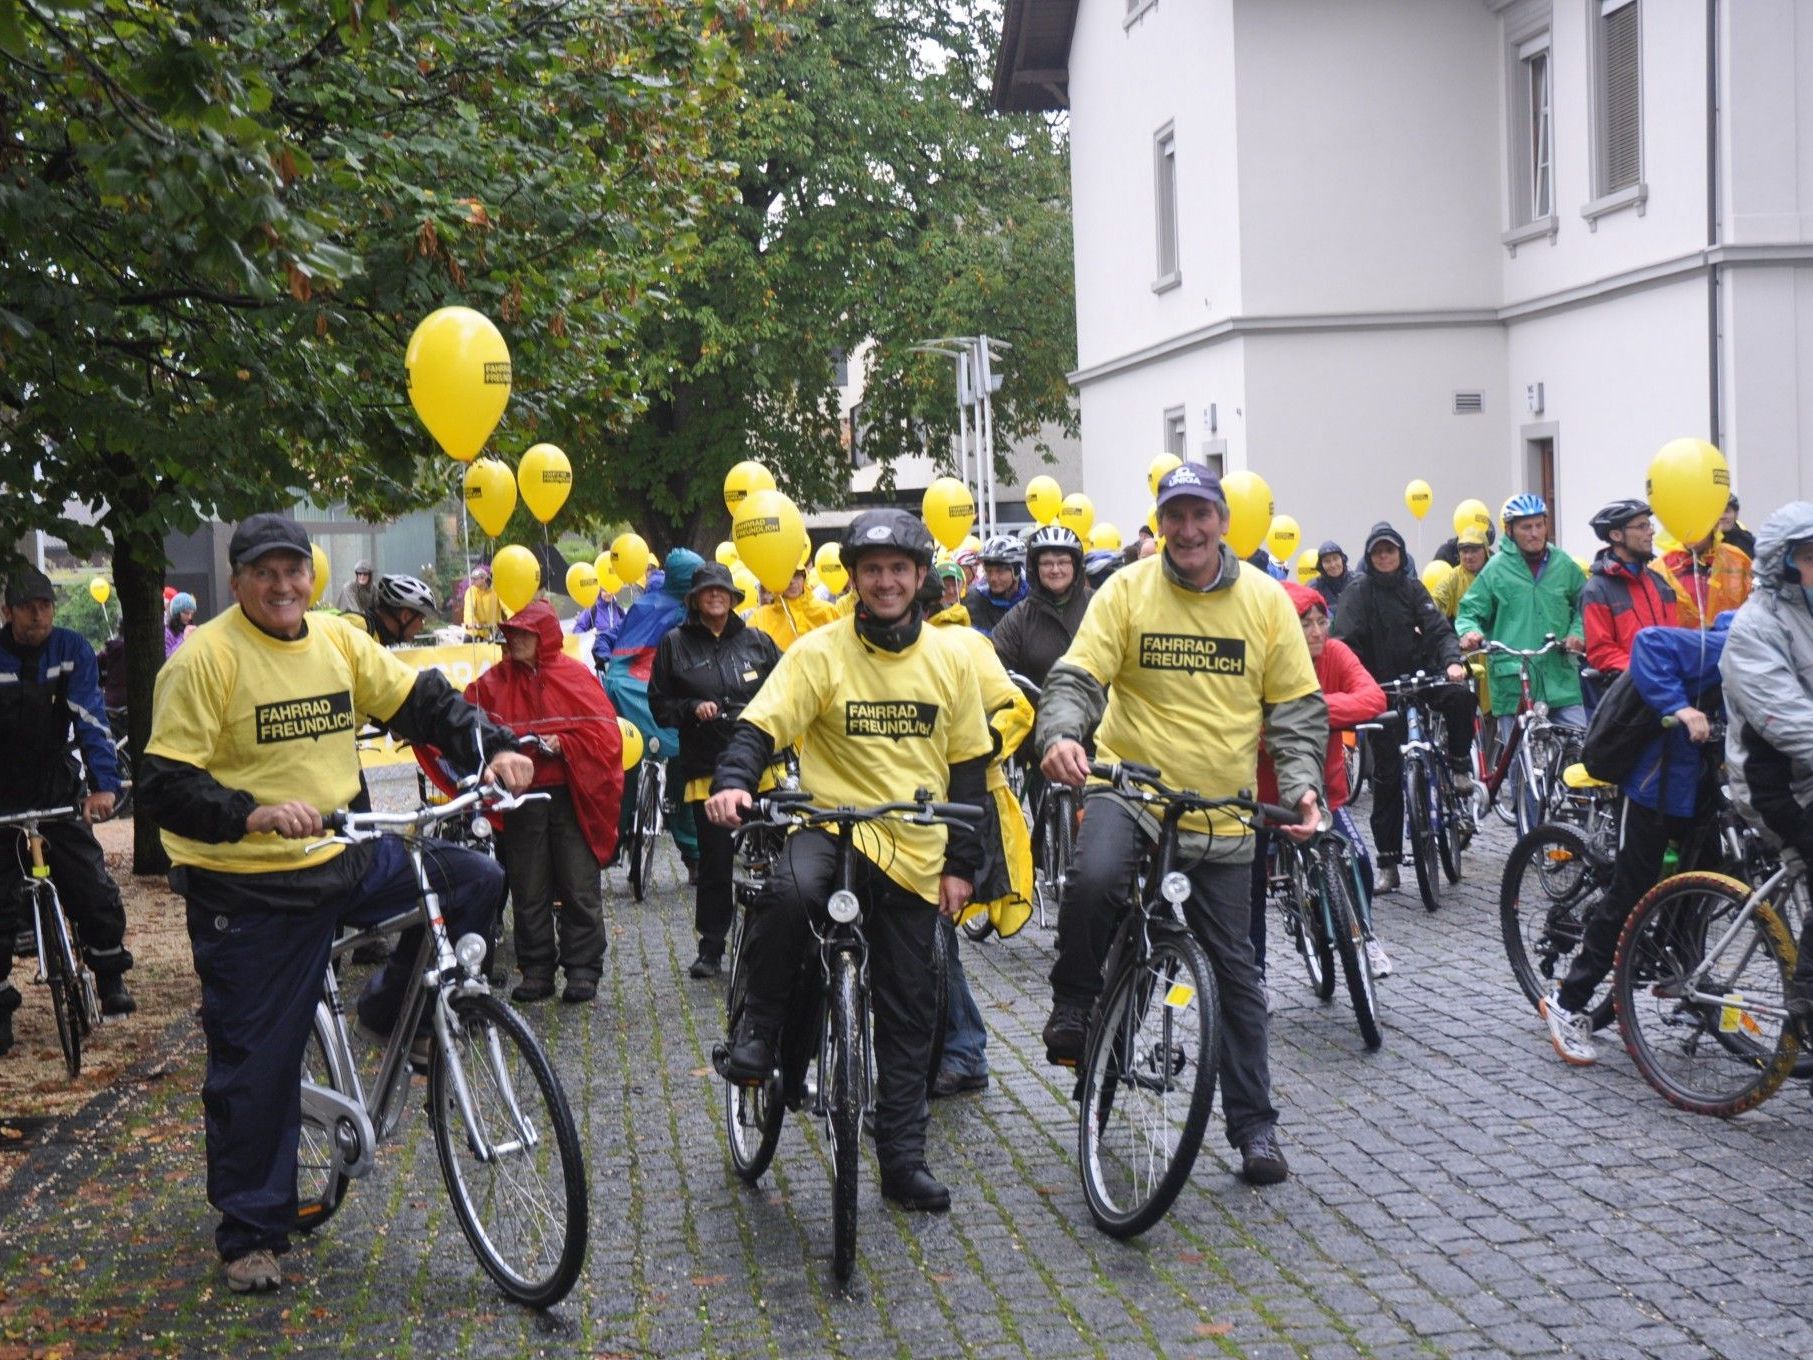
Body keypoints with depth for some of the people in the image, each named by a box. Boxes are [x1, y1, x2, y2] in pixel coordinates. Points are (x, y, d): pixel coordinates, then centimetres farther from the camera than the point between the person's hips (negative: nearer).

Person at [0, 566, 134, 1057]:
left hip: (58, 794, 1)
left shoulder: (72, 649, -7)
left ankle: (111, 978, 17)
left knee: (96, 892, -4)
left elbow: (90, 718, -14)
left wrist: (104, 785, -25)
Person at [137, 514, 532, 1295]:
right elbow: (164, 785, -16)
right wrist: (254, 814, -31)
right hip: (247, 890, -5)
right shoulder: (205, 659, -13)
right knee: (257, 1065, 0)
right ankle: (249, 1235, 17)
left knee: (475, 882, -5)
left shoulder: (340, 640, 4)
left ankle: (392, 1013, 17)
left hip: (343, 859, 6)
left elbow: (419, 699, 6)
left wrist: (492, 748, -11)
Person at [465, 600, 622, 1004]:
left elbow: (605, 733, -4)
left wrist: (560, 745, -16)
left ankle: (583, 970, 10)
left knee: (580, 890, 1)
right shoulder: (495, 682, 6)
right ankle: (536, 971, 16)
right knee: (529, 892, 8)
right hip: (522, 800, 2)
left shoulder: (574, 676, 0)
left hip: (573, 796, -2)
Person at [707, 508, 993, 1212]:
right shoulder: (819, 652, -4)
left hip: (915, 853, 3)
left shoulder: (950, 658, 5)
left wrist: (961, 863, 6)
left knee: (907, 1015, 8)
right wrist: (733, 782, -33)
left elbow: (968, 766, 10)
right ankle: (758, 1022, -13)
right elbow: (761, 725, -12)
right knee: (791, 891, -38)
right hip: (832, 823, -3)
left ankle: (903, 1159, 20)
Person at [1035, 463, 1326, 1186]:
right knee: (1094, 880, -34)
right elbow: (1077, 676, -9)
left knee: (1235, 973, 7)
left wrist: (1302, 782, -11)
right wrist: (1061, 733, -31)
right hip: (1129, 790, -2)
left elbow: (1298, 706, 4)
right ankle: (1074, 1005, -6)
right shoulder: (1126, 590, -4)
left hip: (1222, 812, 2)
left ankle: (1254, 1124, 20)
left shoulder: (1266, 600, 1)